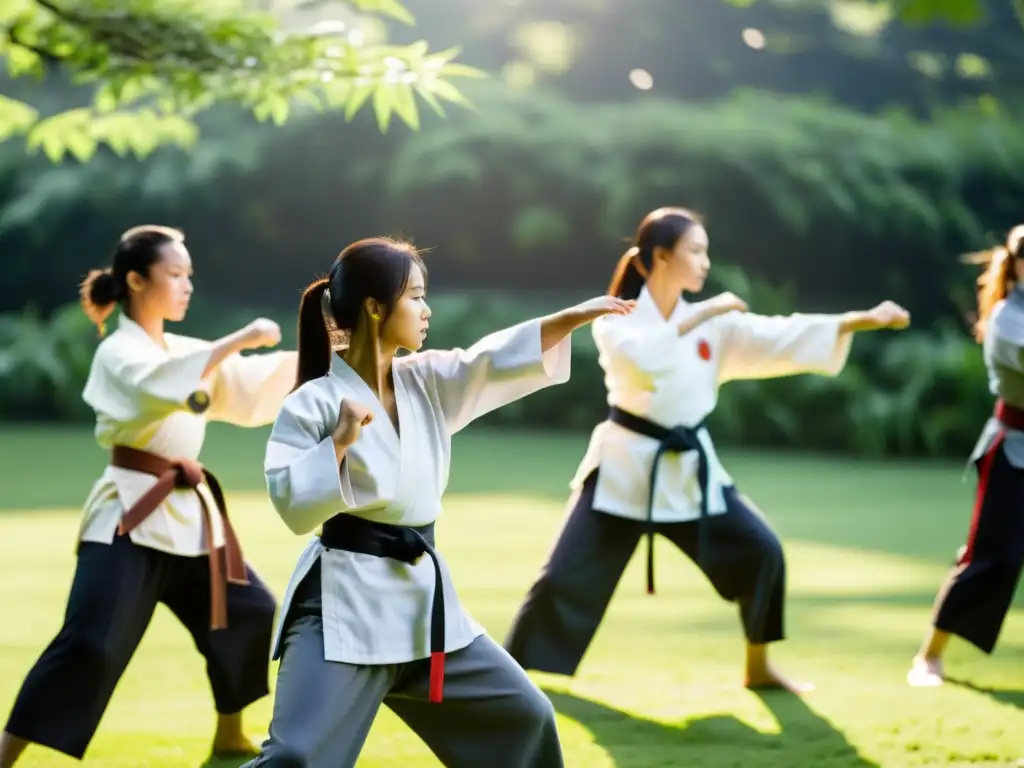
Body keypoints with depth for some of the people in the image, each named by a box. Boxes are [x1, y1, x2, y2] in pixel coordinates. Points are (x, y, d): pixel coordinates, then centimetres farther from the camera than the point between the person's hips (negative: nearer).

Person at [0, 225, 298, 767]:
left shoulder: (183, 350, 14)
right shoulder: (119, 353, -10)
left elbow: (251, 395, 17)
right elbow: (167, 386, -31)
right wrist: (241, 340, -29)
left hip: (186, 512, 9)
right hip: (129, 517, -8)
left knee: (246, 613, 18)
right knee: (90, 645, -17)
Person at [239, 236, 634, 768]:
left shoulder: (428, 383, 7)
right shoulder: (314, 403, -10)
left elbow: (500, 359, 0)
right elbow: (293, 506, -16)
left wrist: (576, 316, -9)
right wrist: (340, 441, -24)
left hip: (422, 597, 7)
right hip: (344, 604, -7)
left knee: (522, 717, 16)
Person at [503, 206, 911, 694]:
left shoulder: (714, 324, 4)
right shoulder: (617, 319, -9)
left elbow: (782, 338, -3)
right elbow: (637, 356, -30)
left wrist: (862, 321, -11)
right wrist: (701, 314, -26)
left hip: (690, 469, 4)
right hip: (626, 466, -4)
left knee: (760, 552, -2)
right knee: (567, 579, -6)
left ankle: (758, 668, 16)